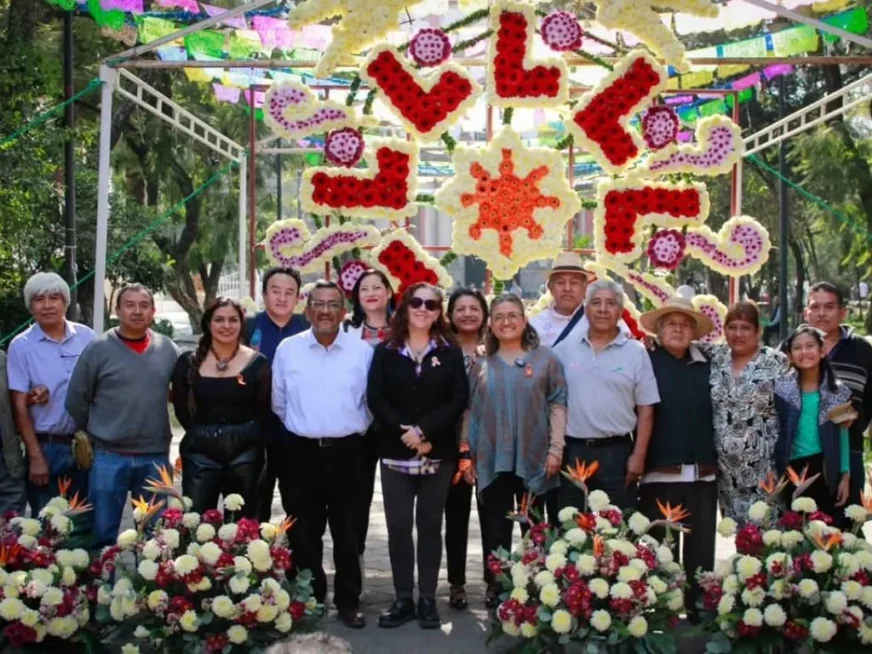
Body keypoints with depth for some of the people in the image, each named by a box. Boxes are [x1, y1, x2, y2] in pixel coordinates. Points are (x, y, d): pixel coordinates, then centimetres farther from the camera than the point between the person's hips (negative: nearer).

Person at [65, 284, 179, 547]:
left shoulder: (168, 350, 3)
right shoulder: (98, 349, -5)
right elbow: (76, 400, 0)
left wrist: (157, 431, 8)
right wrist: (92, 436, 6)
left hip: (156, 457, 2)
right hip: (109, 456, -2)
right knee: (103, 535, 5)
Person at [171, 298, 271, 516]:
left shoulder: (257, 363, 0)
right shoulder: (190, 362, 3)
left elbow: (264, 410, 3)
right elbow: (181, 408, 8)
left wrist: (243, 434, 1)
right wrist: (204, 434, 8)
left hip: (245, 453, 0)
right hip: (200, 452, 0)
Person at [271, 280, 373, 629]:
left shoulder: (362, 351, -1)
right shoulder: (287, 349, 0)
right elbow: (278, 402, 7)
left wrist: (355, 431, 8)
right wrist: (301, 430, 11)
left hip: (346, 451, -1)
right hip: (300, 452, 1)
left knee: (347, 531, 6)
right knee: (304, 531, 8)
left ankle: (349, 601, 17)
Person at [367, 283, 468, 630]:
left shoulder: (451, 353, 5)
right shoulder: (385, 352, 6)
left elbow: (459, 399, -5)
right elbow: (375, 398, -3)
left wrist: (424, 430, -16)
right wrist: (406, 433, -15)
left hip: (438, 453, 0)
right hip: (395, 452, 0)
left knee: (430, 524, 5)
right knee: (398, 525, 2)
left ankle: (427, 599, 12)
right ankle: (403, 599, 11)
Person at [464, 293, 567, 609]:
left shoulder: (545, 359, 3)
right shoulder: (481, 365, 9)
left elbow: (557, 405, 0)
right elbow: (469, 411, 9)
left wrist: (556, 448, -8)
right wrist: (467, 455, 4)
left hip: (533, 458, -1)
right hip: (491, 460, 1)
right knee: (495, 528, 5)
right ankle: (495, 588, 14)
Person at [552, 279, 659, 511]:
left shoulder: (635, 352, 0)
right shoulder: (564, 349, 4)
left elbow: (645, 409, 1)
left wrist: (638, 455, -5)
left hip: (617, 452, -1)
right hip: (572, 451, 1)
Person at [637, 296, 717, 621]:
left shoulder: (707, 365, 11)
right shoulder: (646, 362, -1)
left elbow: (719, 413, 11)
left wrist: (718, 458, 6)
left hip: (703, 472, 4)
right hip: (660, 472, -4)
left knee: (701, 546, 9)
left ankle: (699, 608, 18)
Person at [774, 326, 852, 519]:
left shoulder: (838, 391, 2)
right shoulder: (781, 388, -1)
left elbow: (843, 436, 4)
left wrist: (845, 476, 1)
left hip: (825, 470, 0)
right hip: (791, 470, 0)